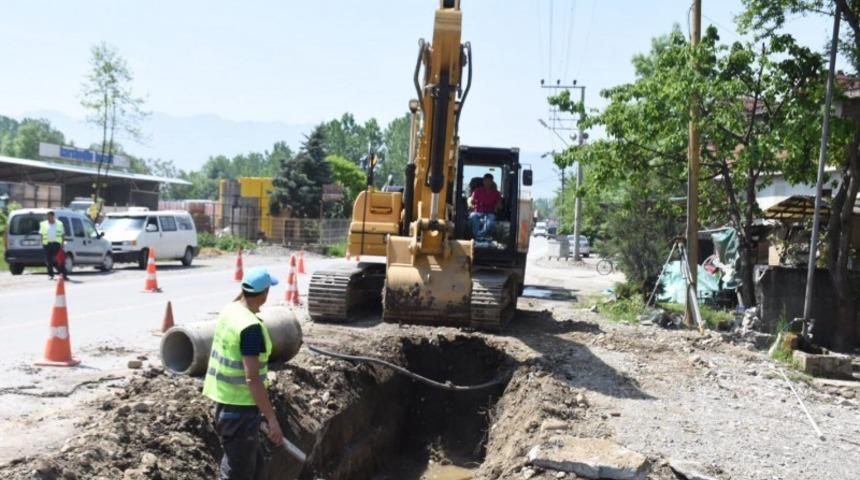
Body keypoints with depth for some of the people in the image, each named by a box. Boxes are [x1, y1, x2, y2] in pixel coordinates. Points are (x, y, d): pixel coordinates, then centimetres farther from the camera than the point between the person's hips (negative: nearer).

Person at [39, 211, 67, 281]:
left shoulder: (59, 224, 10)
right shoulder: (43, 224, 12)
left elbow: (62, 235, 9)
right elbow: (41, 234, 10)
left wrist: (62, 243, 0)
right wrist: (42, 243, 0)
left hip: (57, 243, -1)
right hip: (47, 244, 1)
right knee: (49, 260, 2)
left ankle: (63, 274, -8)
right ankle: (50, 274, 12)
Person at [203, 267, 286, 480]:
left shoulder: (228, 311, 2)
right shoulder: (251, 327, -24)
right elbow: (252, 379, -26)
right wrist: (271, 418, -24)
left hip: (224, 399, 9)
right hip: (240, 408, -9)